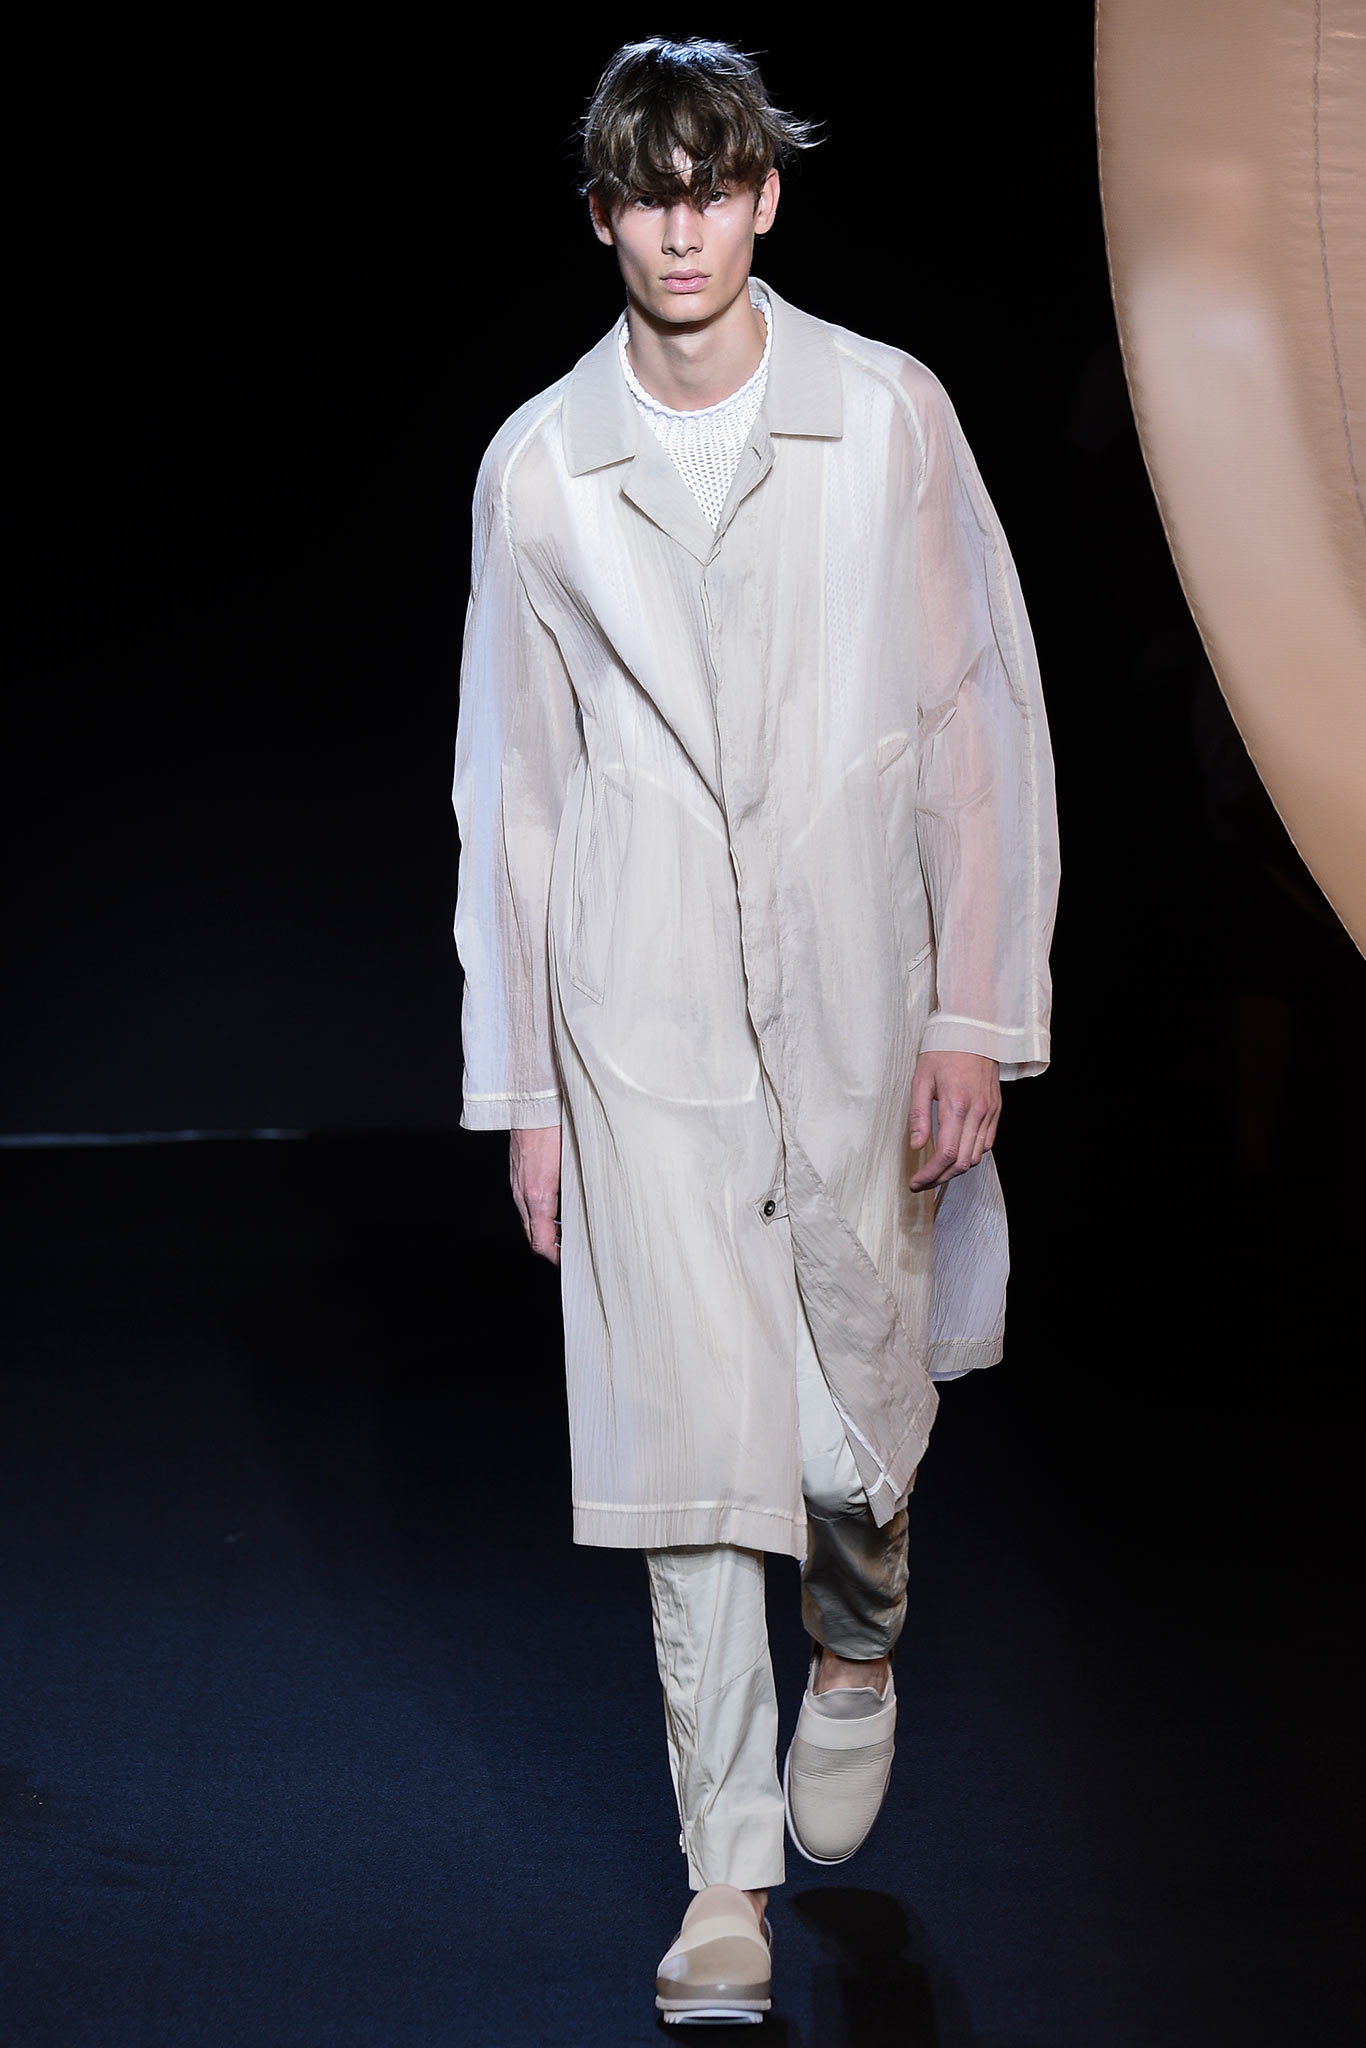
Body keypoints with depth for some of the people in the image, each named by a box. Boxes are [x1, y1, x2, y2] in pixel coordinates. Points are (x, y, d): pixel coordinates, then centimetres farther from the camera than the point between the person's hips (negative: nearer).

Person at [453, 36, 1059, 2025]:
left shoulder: (890, 415, 1)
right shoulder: (539, 467, 4)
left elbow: (983, 719, 1)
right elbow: (512, 784, 8)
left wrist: (978, 1017, -4)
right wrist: (519, 1083, 6)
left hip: (857, 999, 0)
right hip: (645, 1019, 0)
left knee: (860, 1420, 6)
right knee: (688, 1440, -3)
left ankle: (858, 1642, 42)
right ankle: (729, 1878, 9)